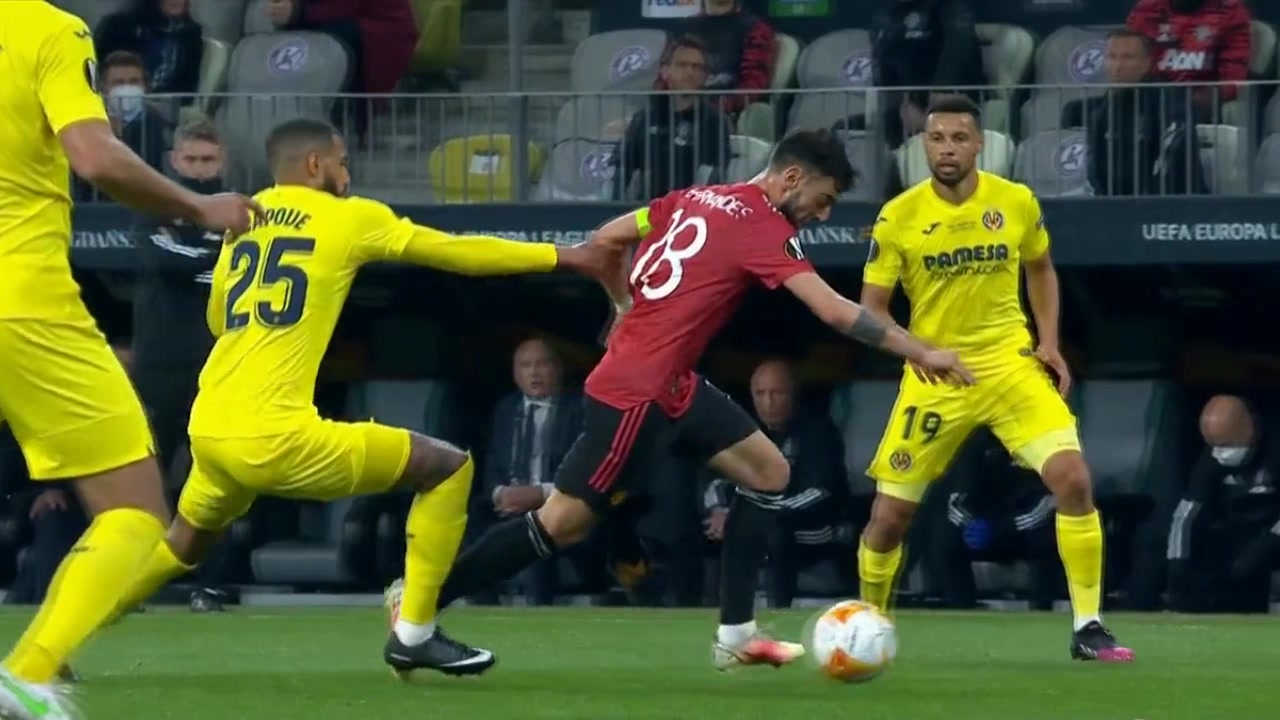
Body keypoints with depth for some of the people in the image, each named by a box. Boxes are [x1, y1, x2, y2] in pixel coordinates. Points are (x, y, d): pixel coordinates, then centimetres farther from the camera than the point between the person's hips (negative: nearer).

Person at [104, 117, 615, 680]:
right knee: (449, 468, 5)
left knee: (185, 546, 34)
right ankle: (413, 635, 6)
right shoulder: (350, 218, 3)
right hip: (274, 437, -7)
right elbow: (458, 252, 11)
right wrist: (563, 257, 20)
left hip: (208, 431, 7)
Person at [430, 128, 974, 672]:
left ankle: (736, 634, 10)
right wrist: (922, 354, -16)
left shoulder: (699, 199, 10)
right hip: (639, 391, -10)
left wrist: (628, 310, 25)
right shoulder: (763, 228, -15)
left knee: (768, 472, 10)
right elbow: (834, 311, -21)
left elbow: (604, 240, 14)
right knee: (562, 524, -4)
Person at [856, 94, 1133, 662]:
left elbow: (1040, 269, 17)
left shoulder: (1017, 203, -3)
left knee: (1072, 476, -19)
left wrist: (1049, 342, 5)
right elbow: (871, 308, -3)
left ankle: (1088, 629, -10)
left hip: (1009, 361, 1)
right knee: (890, 513, 0)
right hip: (934, 375, 0)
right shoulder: (898, 217, -8)